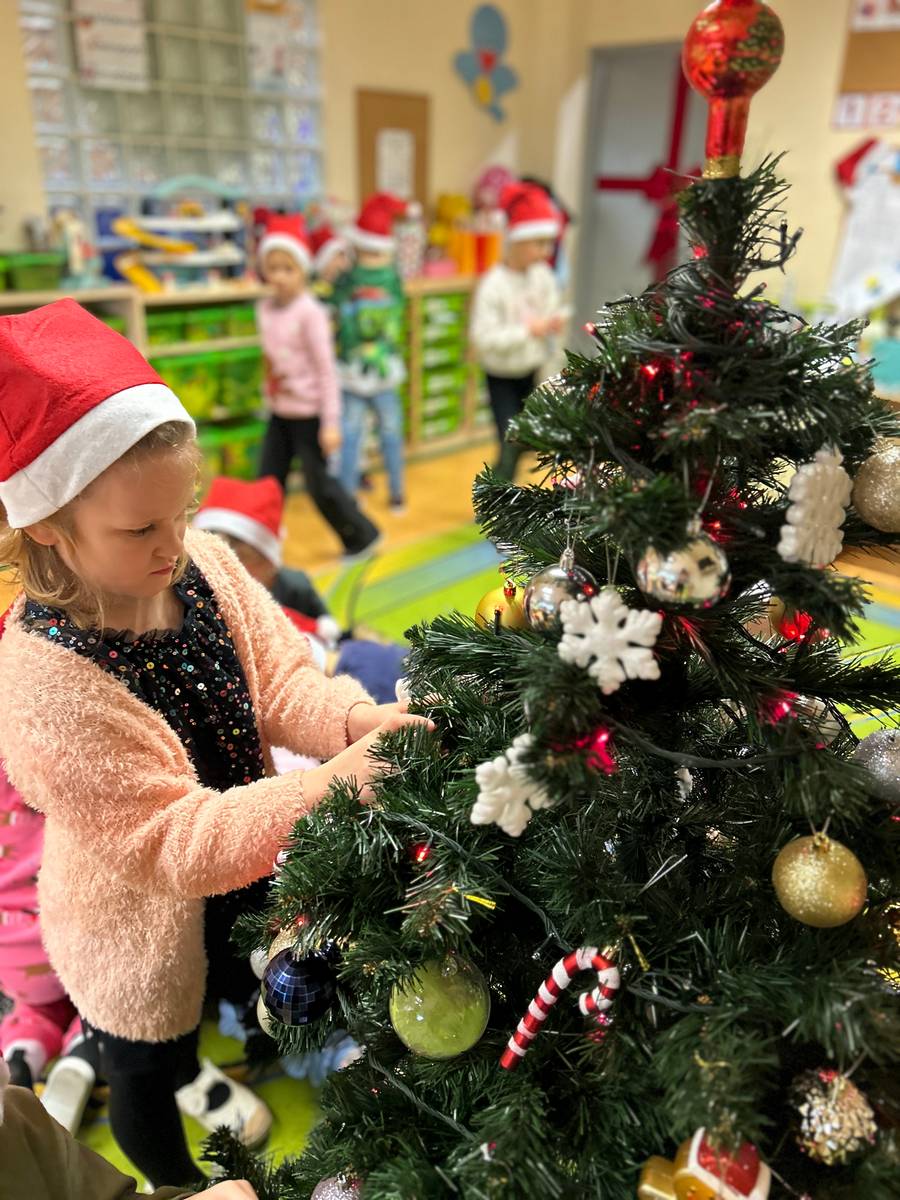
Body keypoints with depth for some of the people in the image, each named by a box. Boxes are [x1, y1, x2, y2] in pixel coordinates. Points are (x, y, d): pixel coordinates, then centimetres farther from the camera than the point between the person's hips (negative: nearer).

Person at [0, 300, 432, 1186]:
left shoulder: (203, 563, -20)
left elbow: (281, 678, -12)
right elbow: (175, 843, -35)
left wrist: (355, 720, -33)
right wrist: (333, 783, -44)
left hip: (237, 879, 6)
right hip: (138, 926, -5)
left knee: (247, 992, 36)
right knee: (143, 1076, 27)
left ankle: (191, 1069, 72)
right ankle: (177, 1181, 62)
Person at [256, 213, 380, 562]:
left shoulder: (310, 313, -15)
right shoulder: (265, 308, 4)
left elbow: (326, 369, -16)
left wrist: (330, 423, -17)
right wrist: (271, 398, 16)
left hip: (308, 412, -6)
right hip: (279, 412, 6)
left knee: (319, 483, 2)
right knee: (268, 482, 8)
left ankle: (362, 535, 22)